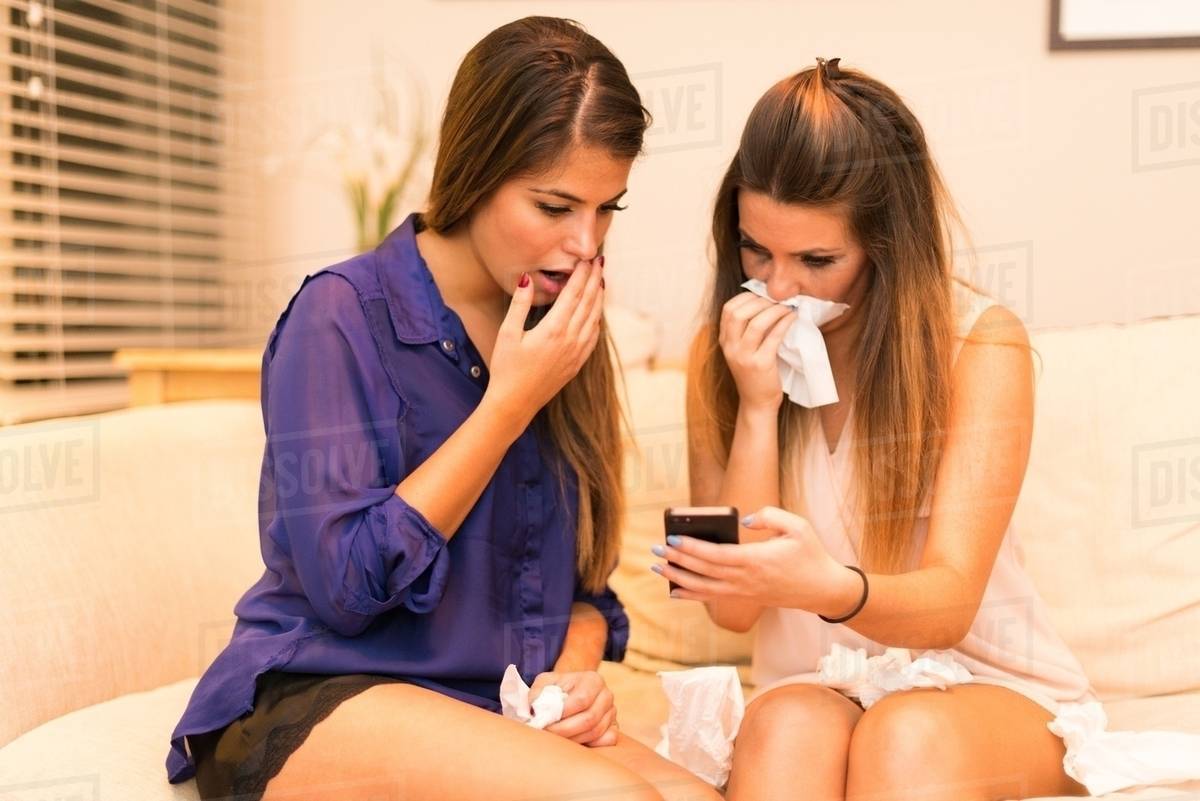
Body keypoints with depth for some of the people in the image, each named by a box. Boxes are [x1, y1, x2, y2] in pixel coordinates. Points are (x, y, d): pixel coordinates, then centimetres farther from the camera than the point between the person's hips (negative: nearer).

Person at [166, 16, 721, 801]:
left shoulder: (559, 335, 6)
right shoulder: (343, 312, -10)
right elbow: (346, 584, -15)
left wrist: (575, 671, -9)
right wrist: (511, 402, -16)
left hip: (502, 715, 5)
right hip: (315, 705, -5)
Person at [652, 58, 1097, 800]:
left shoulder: (981, 342, -13)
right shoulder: (725, 352, -5)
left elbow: (949, 605, -21)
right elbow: (734, 606, -10)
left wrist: (829, 587, -44)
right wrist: (758, 407, -21)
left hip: (993, 687, -1)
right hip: (813, 688, 2)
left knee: (908, 733, -34)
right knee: (788, 725, -32)